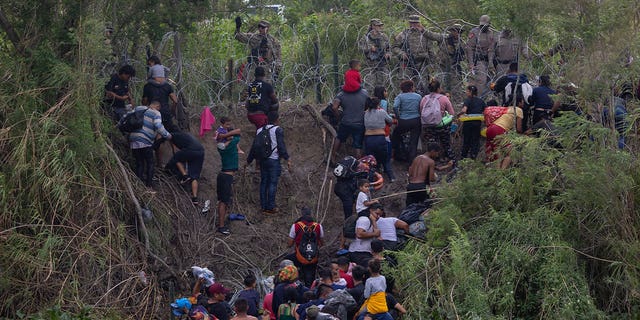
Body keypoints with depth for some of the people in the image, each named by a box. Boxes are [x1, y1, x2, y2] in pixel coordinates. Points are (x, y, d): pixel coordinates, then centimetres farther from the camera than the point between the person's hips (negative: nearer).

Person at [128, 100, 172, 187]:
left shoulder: (138, 109, 17)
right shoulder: (156, 113, 0)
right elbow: (158, 127, -13)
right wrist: (167, 135, -3)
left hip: (133, 142, 5)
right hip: (145, 141, -5)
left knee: (139, 164, 12)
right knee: (150, 164, 7)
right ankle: (148, 185, 0)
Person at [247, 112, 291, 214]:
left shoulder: (260, 130, 11)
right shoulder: (278, 130, -8)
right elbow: (281, 146, -15)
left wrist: (249, 160, 22)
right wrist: (287, 159, -13)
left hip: (262, 160, 6)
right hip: (274, 160, -6)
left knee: (264, 183, 11)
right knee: (272, 184, -3)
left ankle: (264, 207, 14)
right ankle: (271, 207, -3)